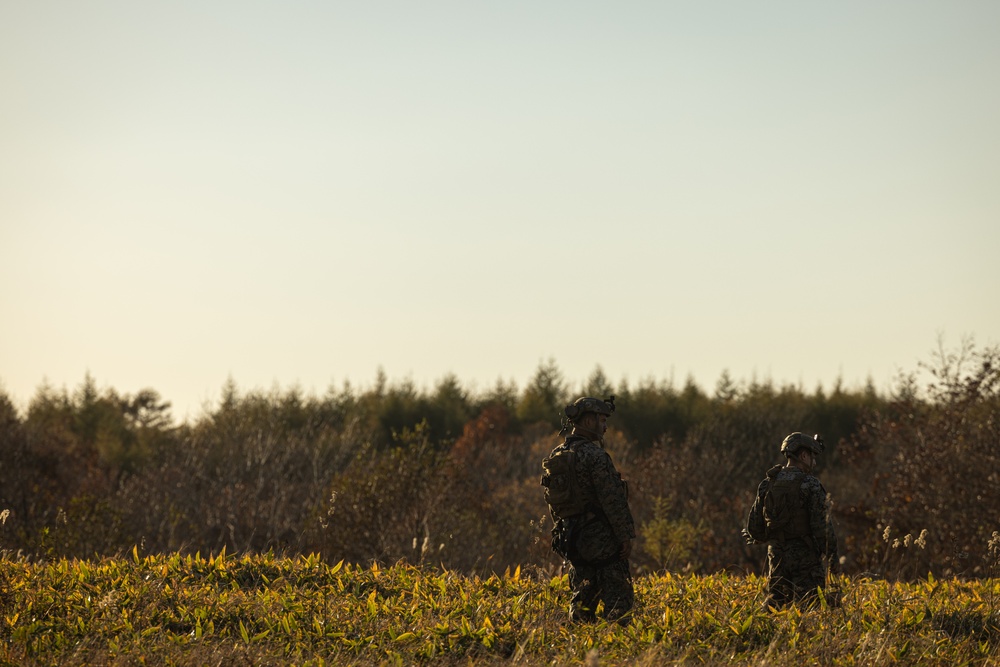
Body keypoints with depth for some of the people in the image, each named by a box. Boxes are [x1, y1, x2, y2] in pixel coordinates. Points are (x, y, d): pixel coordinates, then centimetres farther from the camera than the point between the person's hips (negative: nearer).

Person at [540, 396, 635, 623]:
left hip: (570, 538, 8)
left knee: (582, 597, 14)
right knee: (617, 599, -6)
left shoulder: (554, 457, 11)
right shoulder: (594, 455, -15)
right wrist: (626, 535, -14)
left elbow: (552, 503, 17)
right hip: (600, 537, -8)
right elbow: (612, 500, -18)